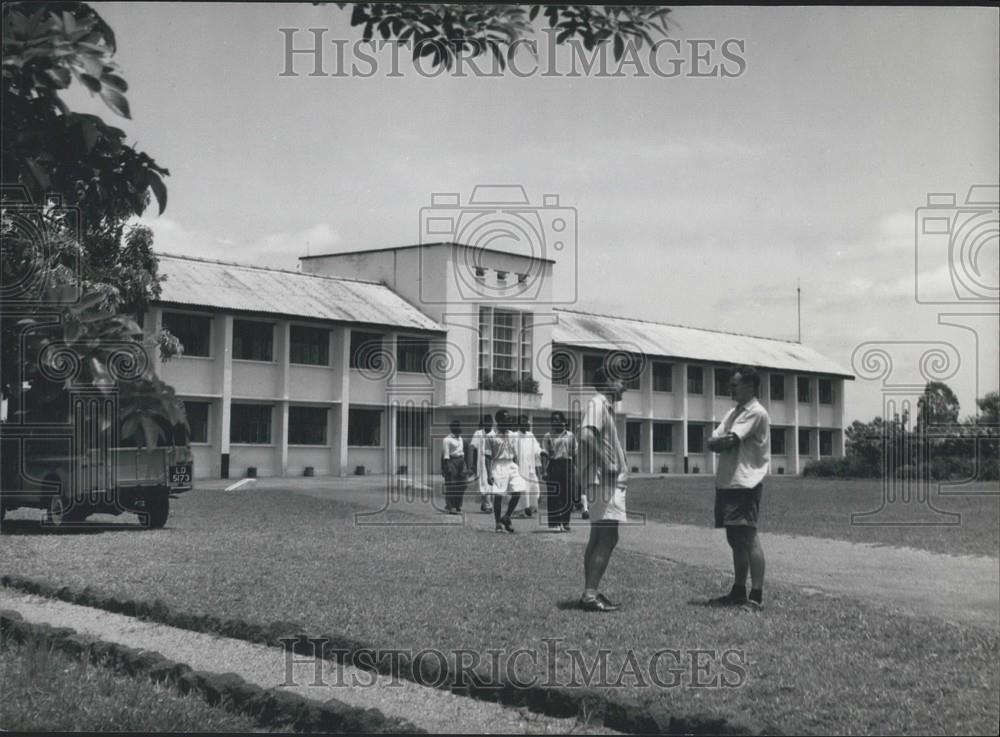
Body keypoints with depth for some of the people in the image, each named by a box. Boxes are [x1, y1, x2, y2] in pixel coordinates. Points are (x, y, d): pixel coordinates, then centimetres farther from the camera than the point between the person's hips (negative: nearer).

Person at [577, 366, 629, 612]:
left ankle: (590, 592, 16)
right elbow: (586, 435, -26)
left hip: (611, 482, 11)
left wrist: (618, 466, 12)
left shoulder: (606, 406, 20)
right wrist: (608, 464, -22)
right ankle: (590, 594, -13)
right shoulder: (597, 403, -11)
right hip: (604, 481, -11)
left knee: (599, 538, 12)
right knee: (607, 537, -12)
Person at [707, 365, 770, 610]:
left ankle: (756, 596, -9)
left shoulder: (756, 413, -10)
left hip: (745, 484, -9)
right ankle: (738, 593, 20)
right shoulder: (733, 413, 19)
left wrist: (718, 441, 2)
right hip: (727, 483, 9)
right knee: (735, 540, 13)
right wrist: (724, 441, -11)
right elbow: (712, 442, 9)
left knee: (748, 538, -10)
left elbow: (729, 441, -18)